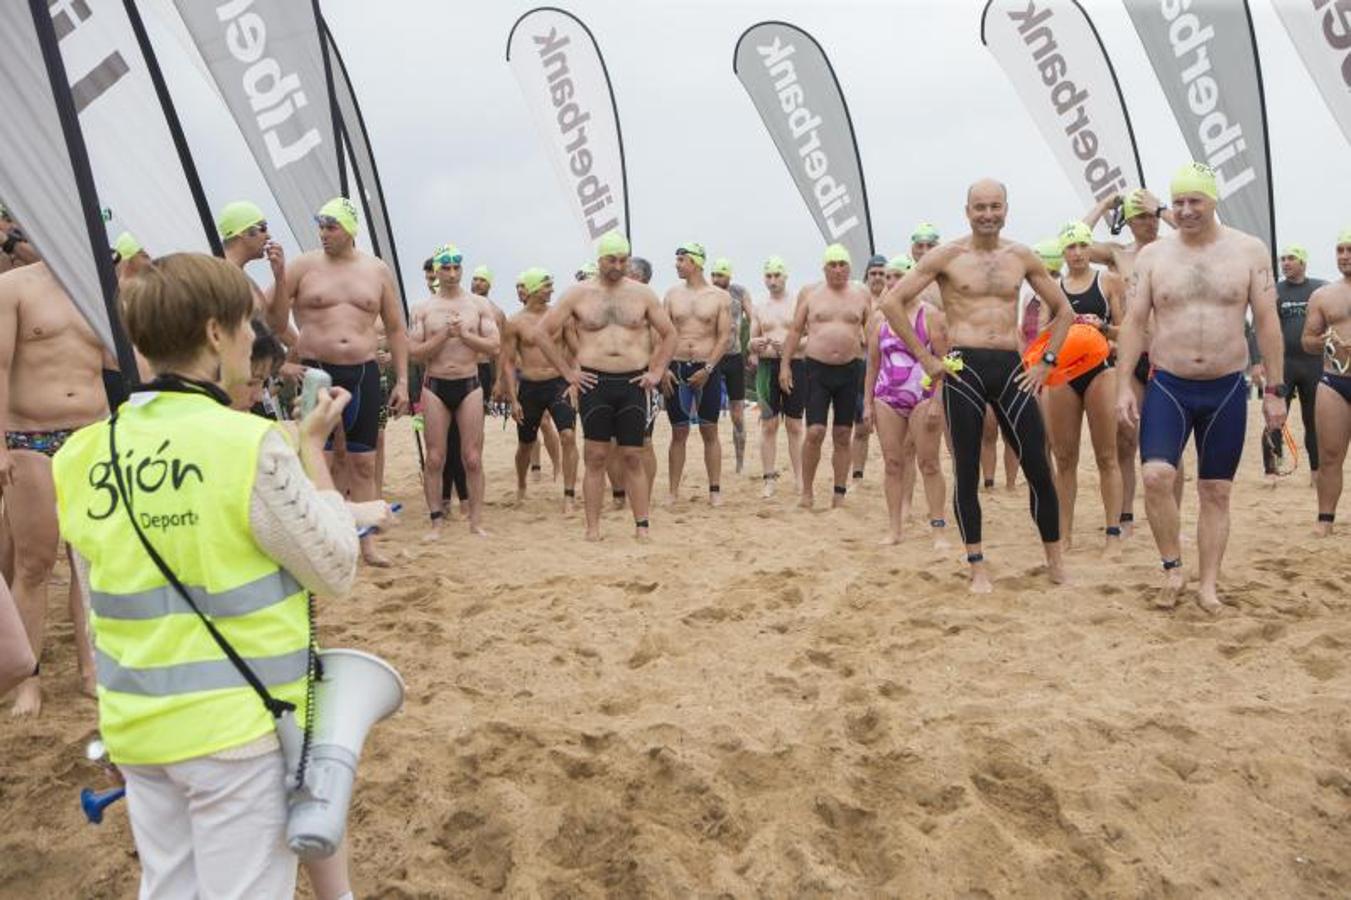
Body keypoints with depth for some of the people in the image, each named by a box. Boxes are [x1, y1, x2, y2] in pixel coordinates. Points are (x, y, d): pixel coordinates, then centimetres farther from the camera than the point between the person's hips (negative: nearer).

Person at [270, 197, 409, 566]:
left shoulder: (378, 270, 7)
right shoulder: (303, 266, 1)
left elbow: (395, 329, 11)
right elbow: (276, 325, -1)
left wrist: (402, 380, 5)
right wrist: (278, 278, -16)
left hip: (363, 373, 2)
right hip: (315, 373, -2)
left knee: (363, 462, 7)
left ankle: (368, 542, 15)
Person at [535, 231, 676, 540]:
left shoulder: (642, 293, 8)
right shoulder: (578, 293, 4)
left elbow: (669, 335, 15)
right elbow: (543, 333, 6)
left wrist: (656, 372, 5)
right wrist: (567, 372, 1)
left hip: (633, 384, 1)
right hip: (594, 383, -1)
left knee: (633, 457, 4)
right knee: (595, 457, 1)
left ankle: (642, 525, 9)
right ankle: (593, 527, 6)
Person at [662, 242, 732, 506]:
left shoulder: (720, 297, 0)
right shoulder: (672, 295, 7)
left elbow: (725, 337, -4)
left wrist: (708, 369, -13)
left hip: (708, 369, -2)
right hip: (677, 368, 2)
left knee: (710, 432, 4)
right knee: (679, 432, 6)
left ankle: (715, 490, 12)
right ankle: (673, 490, 11)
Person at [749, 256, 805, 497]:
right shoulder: (759, 308, 13)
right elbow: (751, 344, 15)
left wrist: (788, 344, -17)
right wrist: (757, 344, -9)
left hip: (795, 365, -2)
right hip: (767, 367, 2)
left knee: (794, 425, 3)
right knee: (768, 424, 0)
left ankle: (799, 478, 9)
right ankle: (769, 479, 3)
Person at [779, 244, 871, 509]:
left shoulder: (861, 294, 7)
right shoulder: (809, 293, 5)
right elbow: (795, 331, 7)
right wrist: (785, 364, 0)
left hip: (849, 370, 2)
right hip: (817, 370, -1)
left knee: (843, 435, 5)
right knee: (815, 432, -9)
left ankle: (839, 494, 14)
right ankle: (807, 492, 4)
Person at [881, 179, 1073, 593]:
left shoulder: (1022, 257, 10)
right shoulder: (947, 256, 1)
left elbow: (1063, 310, 19)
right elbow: (892, 302, -3)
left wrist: (1046, 363, 9)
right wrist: (924, 357, -5)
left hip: (1011, 370, 3)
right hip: (964, 369, -2)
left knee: (1039, 468, 2)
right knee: (967, 472, 3)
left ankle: (1056, 561, 18)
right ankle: (977, 568, 14)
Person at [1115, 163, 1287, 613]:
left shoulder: (1249, 251, 1)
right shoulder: (1152, 256, 2)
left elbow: (1267, 323, 2)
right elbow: (1133, 323, 1)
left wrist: (1275, 390, 0)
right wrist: (1124, 385, -7)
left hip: (1226, 390, 1)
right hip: (1168, 387, 0)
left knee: (1216, 492, 7)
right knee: (1156, 476, -17)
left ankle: (1208, 584, 19)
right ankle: (1173, 568, 4)